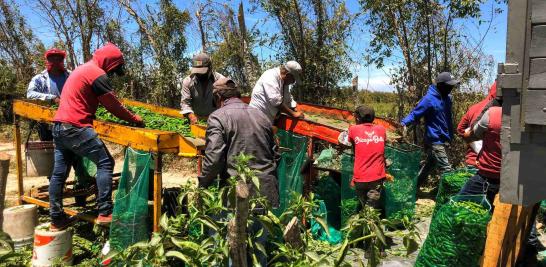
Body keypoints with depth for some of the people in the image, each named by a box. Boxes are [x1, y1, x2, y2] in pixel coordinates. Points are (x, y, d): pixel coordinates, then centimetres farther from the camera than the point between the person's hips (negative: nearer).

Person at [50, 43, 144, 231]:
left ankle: (56, 220, 19)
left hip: (59, 127, 10)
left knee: (59, 172, 11)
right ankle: (105, 213, -9)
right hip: (76, 128, -10)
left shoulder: (83, 69, 21)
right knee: (105, 163, -6)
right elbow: (114, 106, -9)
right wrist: (135, 119, 4)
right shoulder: (98, 74, -10)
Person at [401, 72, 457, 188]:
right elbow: (415, 113, -16)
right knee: (446, 170, -8)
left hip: (443, 139, 8)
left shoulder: (447, 97, 8)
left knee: (429, 165, 17)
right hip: (435, 140, -8)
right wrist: (405, 123, -34)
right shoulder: (429, 99, -16)